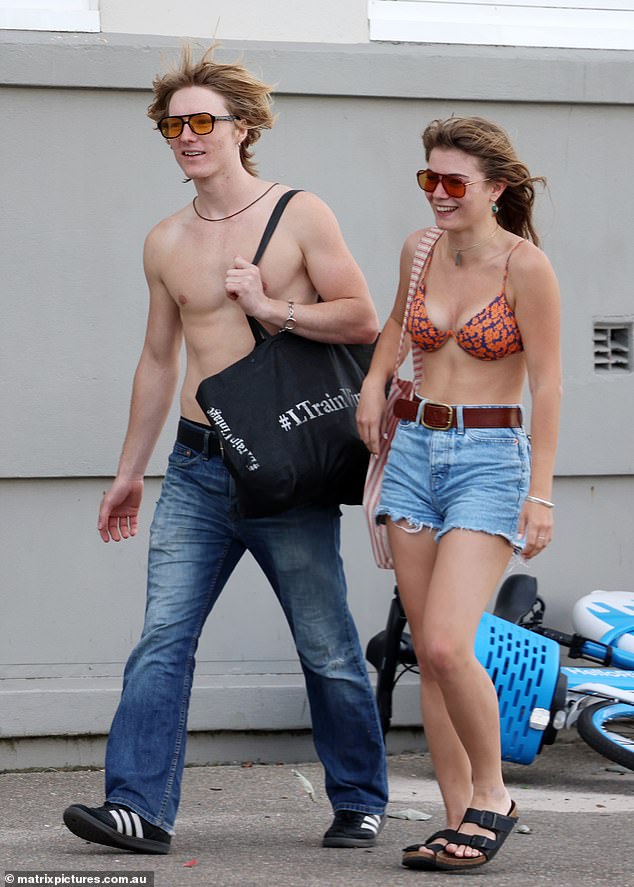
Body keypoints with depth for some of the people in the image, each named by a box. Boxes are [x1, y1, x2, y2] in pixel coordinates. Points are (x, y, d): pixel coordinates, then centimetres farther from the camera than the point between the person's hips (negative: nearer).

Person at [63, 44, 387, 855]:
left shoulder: (300, 217, -1)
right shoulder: (166, 243, 11)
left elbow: (363, 319, -3)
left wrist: (271, 307, -14)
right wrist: (130, 473, 22)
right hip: (197, 469, 4)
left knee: (327, 649, 4)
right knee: (162, 638, -8)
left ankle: (359, 803, 18)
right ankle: (139, 806, -10)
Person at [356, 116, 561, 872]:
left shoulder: (524, 264, -11)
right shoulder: (420, 250, 6)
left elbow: (546, 383, -10)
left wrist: (540, 492, -13)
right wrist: (375, 379, 16)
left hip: (491, 461, -6)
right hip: (415, 451, 6)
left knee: (448, 645, -19)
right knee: (429, 655, 4)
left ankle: (492, 793, 2)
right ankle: (459, 820, 10)